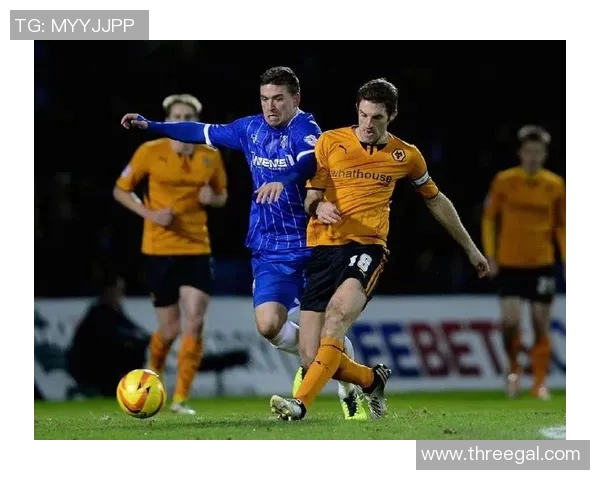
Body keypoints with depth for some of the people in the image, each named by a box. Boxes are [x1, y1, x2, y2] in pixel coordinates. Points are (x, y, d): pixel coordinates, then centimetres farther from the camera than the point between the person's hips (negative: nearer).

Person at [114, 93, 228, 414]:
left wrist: (212, 198, -7)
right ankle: (153, 373, 36)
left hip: (196, 249, 2)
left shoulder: (211, 156, 4)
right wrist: (149, 213, -12)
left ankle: (181, 399, -3)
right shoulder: (150, 152, -4)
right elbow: (120, 190, 3)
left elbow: (221, 196, 18)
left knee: (194, 324, -11)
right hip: (159, 249, -2)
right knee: (170, 330, 2)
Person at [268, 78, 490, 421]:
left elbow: (436, 200, 25)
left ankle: (301, 403, -41)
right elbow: (309, 196, 8)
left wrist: (471, 249, 30)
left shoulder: (406, 156, 10)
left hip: (367, 248, -2)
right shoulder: (330, 142, 7)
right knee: (313, 354, -7)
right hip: (322, 247, 2)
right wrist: (318, 206, -18)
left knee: (338, 313, -33)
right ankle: (373, 379, 24)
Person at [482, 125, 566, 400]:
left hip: (542, 264, 1)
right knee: (510, 320, -12)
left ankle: (540, 383, 12)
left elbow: (561, 225, 10)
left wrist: (568, 261, 4)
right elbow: (489, 218, 4)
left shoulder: (555, 185, 2)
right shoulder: (504, 181, -2)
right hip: (509, 263, -1)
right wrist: (490, 256, -2)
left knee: (541, 325, 2)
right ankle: (513, 369, 15)